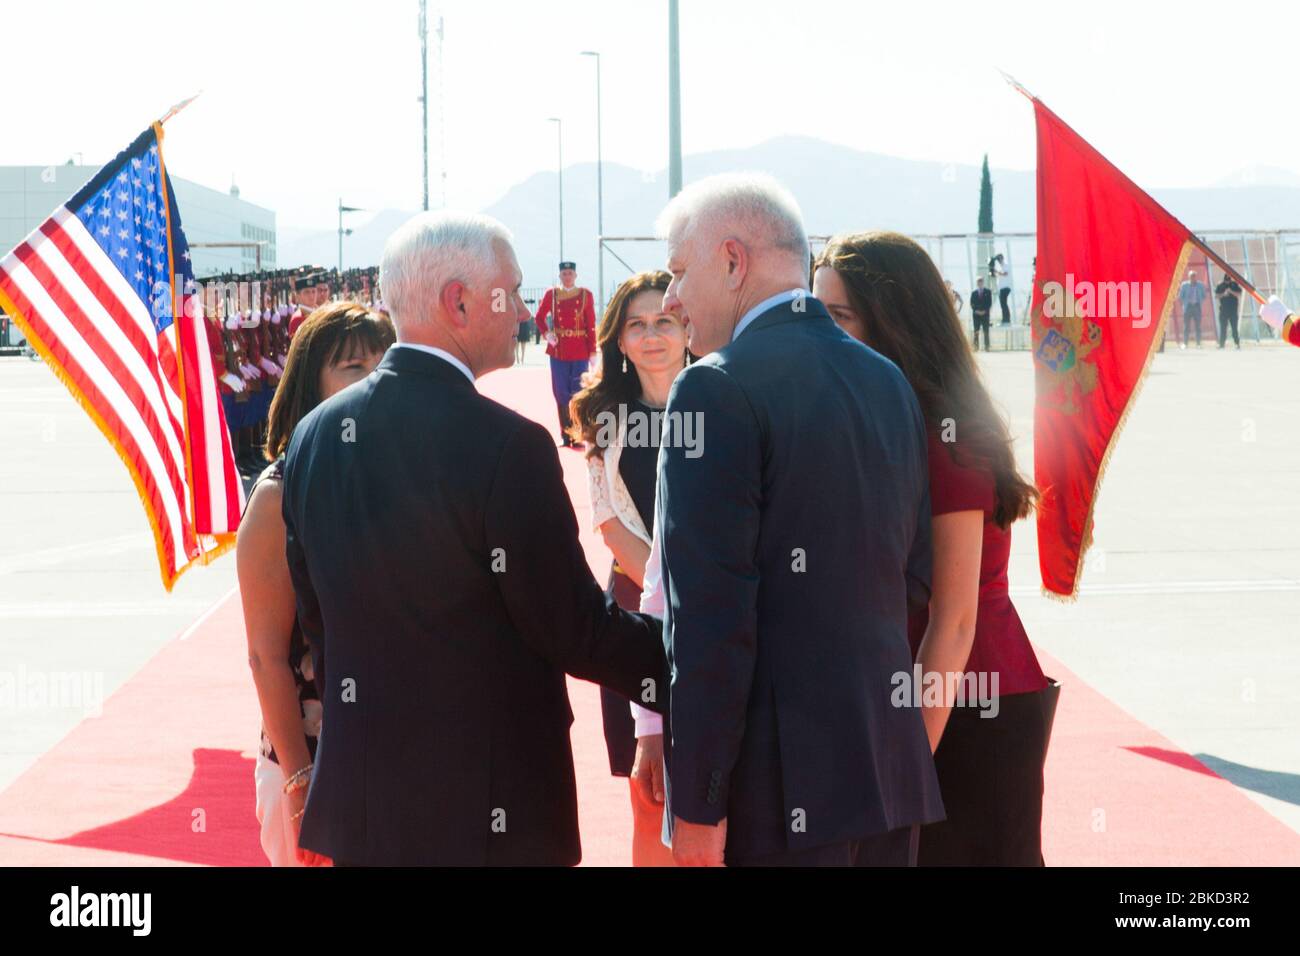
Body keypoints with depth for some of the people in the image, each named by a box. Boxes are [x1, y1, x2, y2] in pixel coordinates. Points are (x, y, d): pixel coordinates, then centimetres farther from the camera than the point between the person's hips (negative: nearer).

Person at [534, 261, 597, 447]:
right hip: (558, 351, 2)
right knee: (561, 394, 4)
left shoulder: (586, 295, 0)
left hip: (580, 352, -2)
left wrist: (593, 352, -5)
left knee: (578, 394, -1)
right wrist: (546, 333, -7)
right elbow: (539, 317, 12)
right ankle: (565, 435, 12)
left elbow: (591, 325, -1)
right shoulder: (551, 294, 3)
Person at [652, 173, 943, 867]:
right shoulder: (889, 381, 12)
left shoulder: (717, 388, -12)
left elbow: (712, 615, -17)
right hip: (893, 765, 8)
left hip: (780, 784, -7)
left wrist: (697, 806, -14)